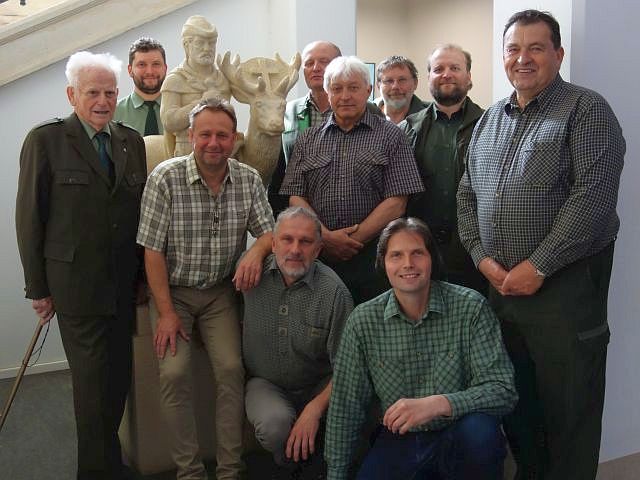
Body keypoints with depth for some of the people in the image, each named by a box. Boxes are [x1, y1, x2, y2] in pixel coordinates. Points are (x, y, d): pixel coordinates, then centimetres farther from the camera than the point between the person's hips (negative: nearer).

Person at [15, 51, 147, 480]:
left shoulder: (132, 140, 9)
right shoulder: (46, 140, -4)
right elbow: (29, 218, -4)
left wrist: (145, 274, 9)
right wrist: (38, 288, -4)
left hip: (125, 283, 5)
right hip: (76, 281, -4)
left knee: (119, 375, 12)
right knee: (92, 377, 1)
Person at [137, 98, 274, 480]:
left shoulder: (249, 180, -4)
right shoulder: (165, 178, -13)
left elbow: (269, 231, 1)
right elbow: (153, 250, -12)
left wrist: (257, 251, -25)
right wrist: (166, 312, -13)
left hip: (221, 291, 2)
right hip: (173, 290, -2)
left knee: (231, 367, -14)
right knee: (175, 371, -17)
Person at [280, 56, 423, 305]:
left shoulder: (390, 136, 4)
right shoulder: (307, 139, 13)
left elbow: (396, 202, -4)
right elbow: (295, 197, 5)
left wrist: (354, 241, -10)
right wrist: (326, 236, -11)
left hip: (372, 257, -2)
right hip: (315, 256, 2)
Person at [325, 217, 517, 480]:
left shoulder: (471, 307, -12)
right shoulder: (363, 320, -5)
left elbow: (502, 391, -17)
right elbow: (345, 406, 1)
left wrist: (437, 404, -32)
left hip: (458, 438, -2)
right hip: (398, 441, 3)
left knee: (479, 430, -33)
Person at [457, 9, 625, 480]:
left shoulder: (586, 110, -6)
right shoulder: (490, 120, 14)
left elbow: (595, 196, -16)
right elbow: (467, 194, 14)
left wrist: (538, 266, -18)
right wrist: (482, 255, -1)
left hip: (565, 283, -6)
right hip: (501, 283, 6)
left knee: (568, 407, 4)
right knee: (514, 399, 18)